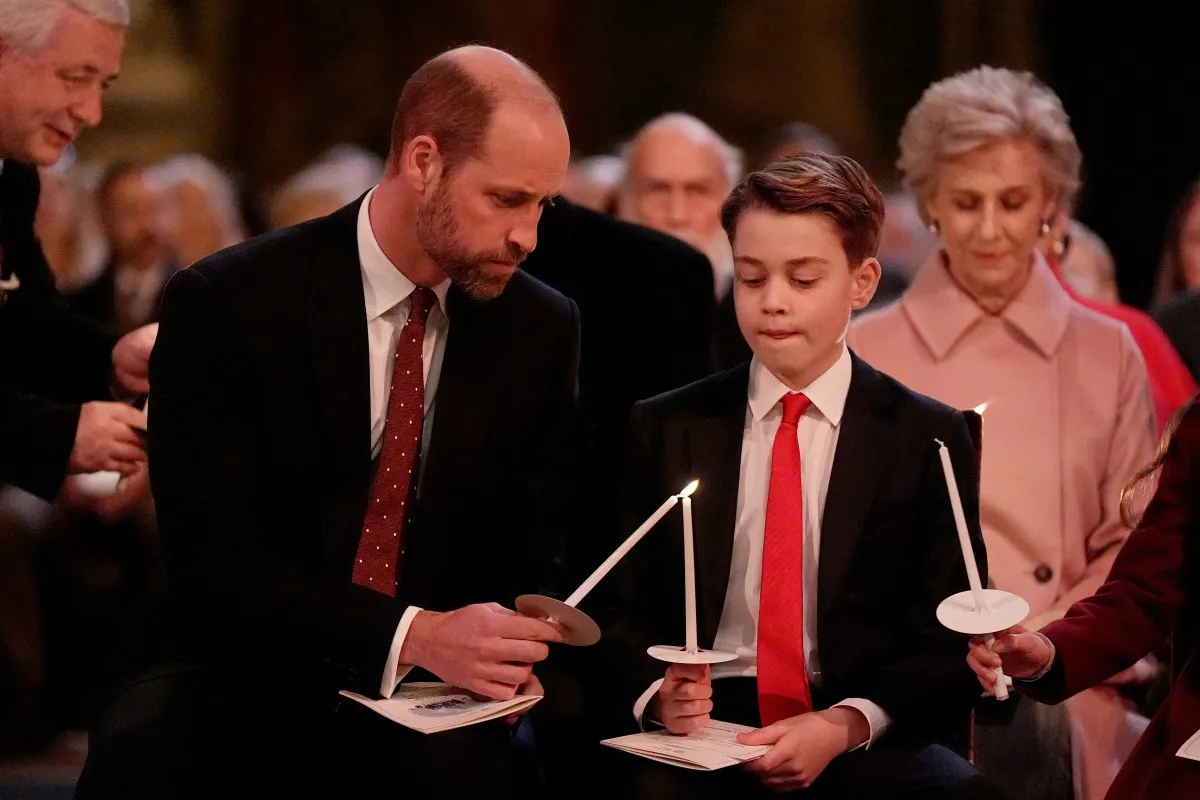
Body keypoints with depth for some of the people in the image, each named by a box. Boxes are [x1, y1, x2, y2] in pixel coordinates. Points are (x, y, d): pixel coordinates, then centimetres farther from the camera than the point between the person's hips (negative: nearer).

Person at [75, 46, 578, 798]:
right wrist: (413, 635, -27)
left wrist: (506, 642, -15)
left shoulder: (541, 330, 3)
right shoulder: (227, 303, -9)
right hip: (246, 677, -1)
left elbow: (532, 559, 10)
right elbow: (213, 558, -15)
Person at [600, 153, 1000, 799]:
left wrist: (845, 725, -14)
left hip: (866, 740, 0)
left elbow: (949, 642, 4)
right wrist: (659, 692, -10)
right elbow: (624, 612, 14)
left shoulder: (928, 440, 8)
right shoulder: (665, 430, 13)